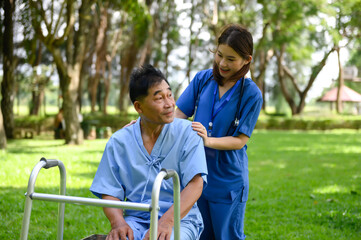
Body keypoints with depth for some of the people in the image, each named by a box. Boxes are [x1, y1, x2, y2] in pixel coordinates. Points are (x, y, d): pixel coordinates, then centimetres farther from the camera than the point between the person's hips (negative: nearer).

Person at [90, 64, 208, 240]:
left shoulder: (187, 132, 0)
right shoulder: (118, 142, 6)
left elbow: (195, 184, -9)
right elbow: (110, 193, 6)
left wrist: (167, 221, -23)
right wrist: (117, 222, -16)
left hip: (179, 218, -1)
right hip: (135, 220, 2)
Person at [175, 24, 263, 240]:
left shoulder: (251, 94, -11)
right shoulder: (203, 79, -1)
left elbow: (240, 140, -13)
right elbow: (178, 114, -1)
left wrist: (208, 141, -29)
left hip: (228, 180, -4)